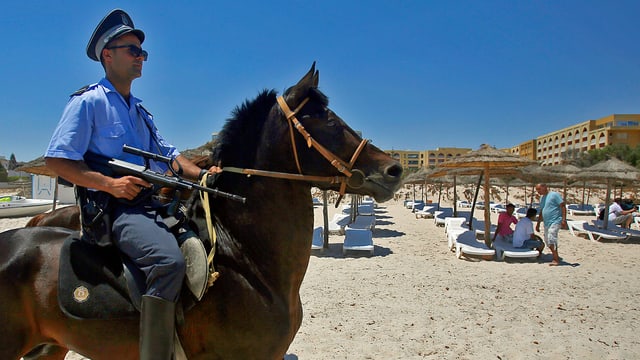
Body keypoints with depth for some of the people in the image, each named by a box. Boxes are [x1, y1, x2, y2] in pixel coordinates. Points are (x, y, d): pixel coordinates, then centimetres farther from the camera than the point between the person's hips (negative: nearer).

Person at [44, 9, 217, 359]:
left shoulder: (139, 110, 23)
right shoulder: (88, 101, -1)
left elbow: (167, 153, 21)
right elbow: (56, 160, -8)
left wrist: (202, 174, 2)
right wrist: (110, 183, -20)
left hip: (151, 204, 9)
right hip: (113, 207, -8)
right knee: (168, 259, -34)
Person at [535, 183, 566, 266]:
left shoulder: (554, 195, -5)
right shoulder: (542, 198, 18)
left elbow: (563, 206, -10)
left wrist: (564, 219, -18)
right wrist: (538, 224, 24)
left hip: (555, 221, -8)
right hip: (546, 223, 9)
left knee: (551, 239, -17)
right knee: (547, 241, 8)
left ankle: (556, 259, -10)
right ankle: (556, 257, 21)